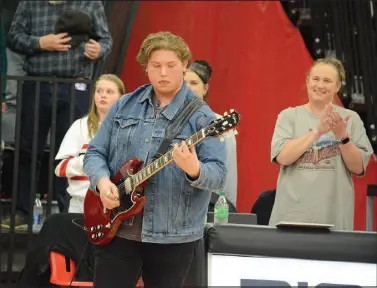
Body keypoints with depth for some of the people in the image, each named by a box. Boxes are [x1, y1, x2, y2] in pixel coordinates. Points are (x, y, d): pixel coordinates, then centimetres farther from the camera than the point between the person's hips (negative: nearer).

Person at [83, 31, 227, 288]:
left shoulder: (201, 117, -5)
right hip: (116, 229, 3)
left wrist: (194, 169, -33)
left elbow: (219, 175, -12)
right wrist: (102, 181, -11)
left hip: (173, 236, -3)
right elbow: (95, 152, 10)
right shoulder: (123, 107, 8)